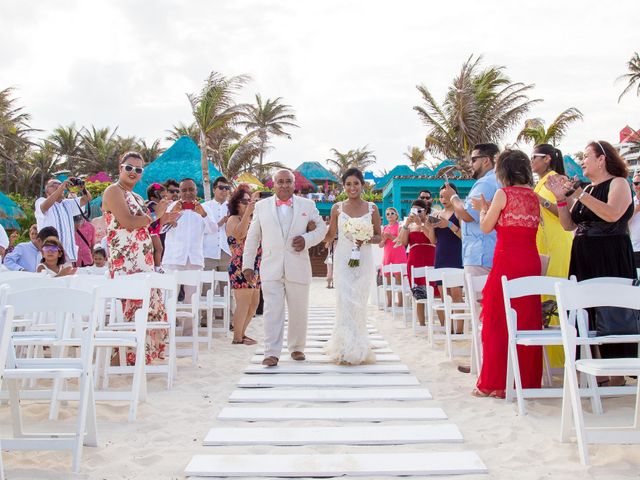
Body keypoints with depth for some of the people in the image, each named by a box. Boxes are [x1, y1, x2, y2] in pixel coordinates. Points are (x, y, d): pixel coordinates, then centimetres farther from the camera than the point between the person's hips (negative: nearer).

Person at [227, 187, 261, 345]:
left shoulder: (252, 220, 15)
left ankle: (242, 333, 26)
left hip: (254, 268, 9)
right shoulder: (234, 219, -6)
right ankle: (237, 338, 6)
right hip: (240, 268, -8)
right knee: (243, 304, -5)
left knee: (254, 304, 14)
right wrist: (248, 211, -30)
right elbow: (240, 234, -27)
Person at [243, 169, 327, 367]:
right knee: (272, 311, -8)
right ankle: (271, 353, -5)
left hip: (298, 268, 1)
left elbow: (321, 228, 12)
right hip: (271, 269, -1)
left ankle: (297, 348, 27)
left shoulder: (307, 205, 7)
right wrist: (247, 263, 8)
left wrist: (306, 239, -8)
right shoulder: (261, 206, 8)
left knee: (299, 311, 10)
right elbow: (252, 237, 11)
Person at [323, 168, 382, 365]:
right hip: (342, 259, 0)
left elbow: (379, 236, 8)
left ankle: (358, 348, 20)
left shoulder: (372, 208, 4)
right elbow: (329, 236, 8)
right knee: (345, 302, -7)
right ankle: (347, 348, 0)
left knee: (359, 303, 4)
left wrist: (366, 239, -12)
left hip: (364, 259, 1)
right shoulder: (337, 208, 4)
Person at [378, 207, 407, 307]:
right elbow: (380, 245, 15)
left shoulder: (399, 226, 1)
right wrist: (384, 239, -4)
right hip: (387, 254, 5)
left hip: (398, 255, -5)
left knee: (398, 277, -9)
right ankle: (389, 303, 6)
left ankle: (400, 302, -8)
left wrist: (391, 236, -16)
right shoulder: (384, 228, 17)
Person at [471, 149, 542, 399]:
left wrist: (482, 208, 18)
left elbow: (486, 227, -1)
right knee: (528, 319, 9)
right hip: (531, 260, 6)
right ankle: (527, 380, 15)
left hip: (507, 260, -6)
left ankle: (496, 382, 4)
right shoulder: (533, 196, 11)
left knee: (499, 321, 1)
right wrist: (491, 208, 23)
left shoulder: (503, 193, -6)